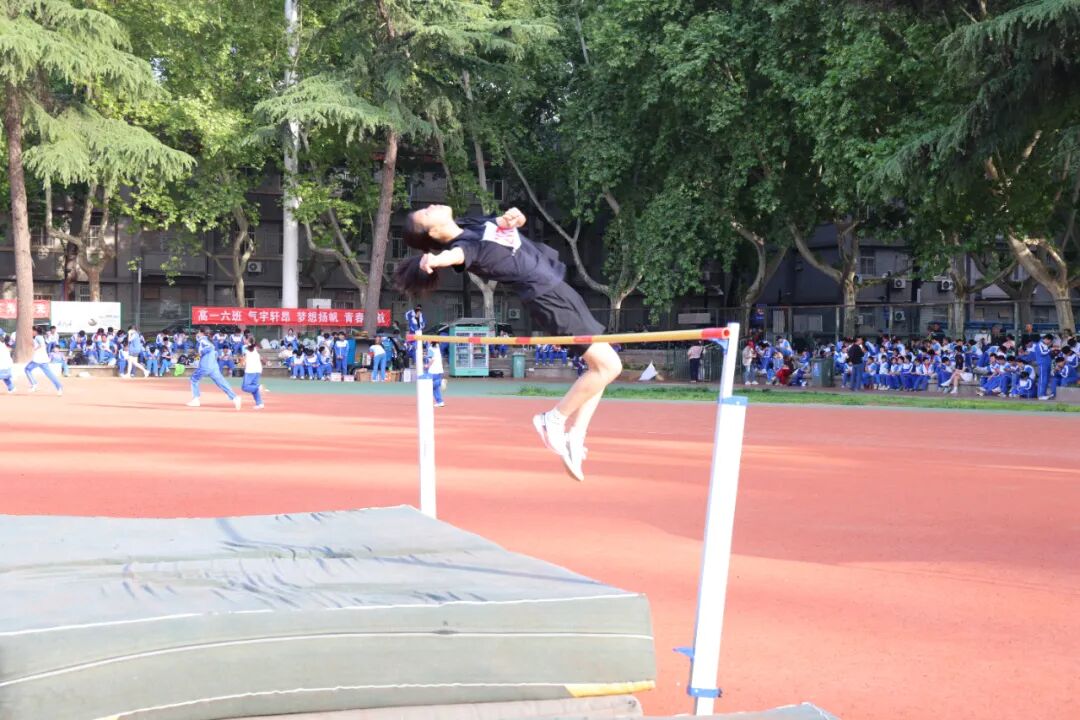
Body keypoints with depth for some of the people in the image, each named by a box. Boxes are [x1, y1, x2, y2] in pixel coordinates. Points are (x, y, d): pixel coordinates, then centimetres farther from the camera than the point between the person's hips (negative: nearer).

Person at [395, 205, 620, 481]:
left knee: (600, 366, 13)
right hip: (548, 295, -9)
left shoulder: (473, 223, 9)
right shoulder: (463, 244, -18)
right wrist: (434, 260, -65)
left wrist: (511, 217, -5)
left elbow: (516, 220, 19)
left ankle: (574, 436, 13)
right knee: (609, 365, -12)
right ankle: (554, 420, -1)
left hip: (555, 284, 9)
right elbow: (456, 254, -41)